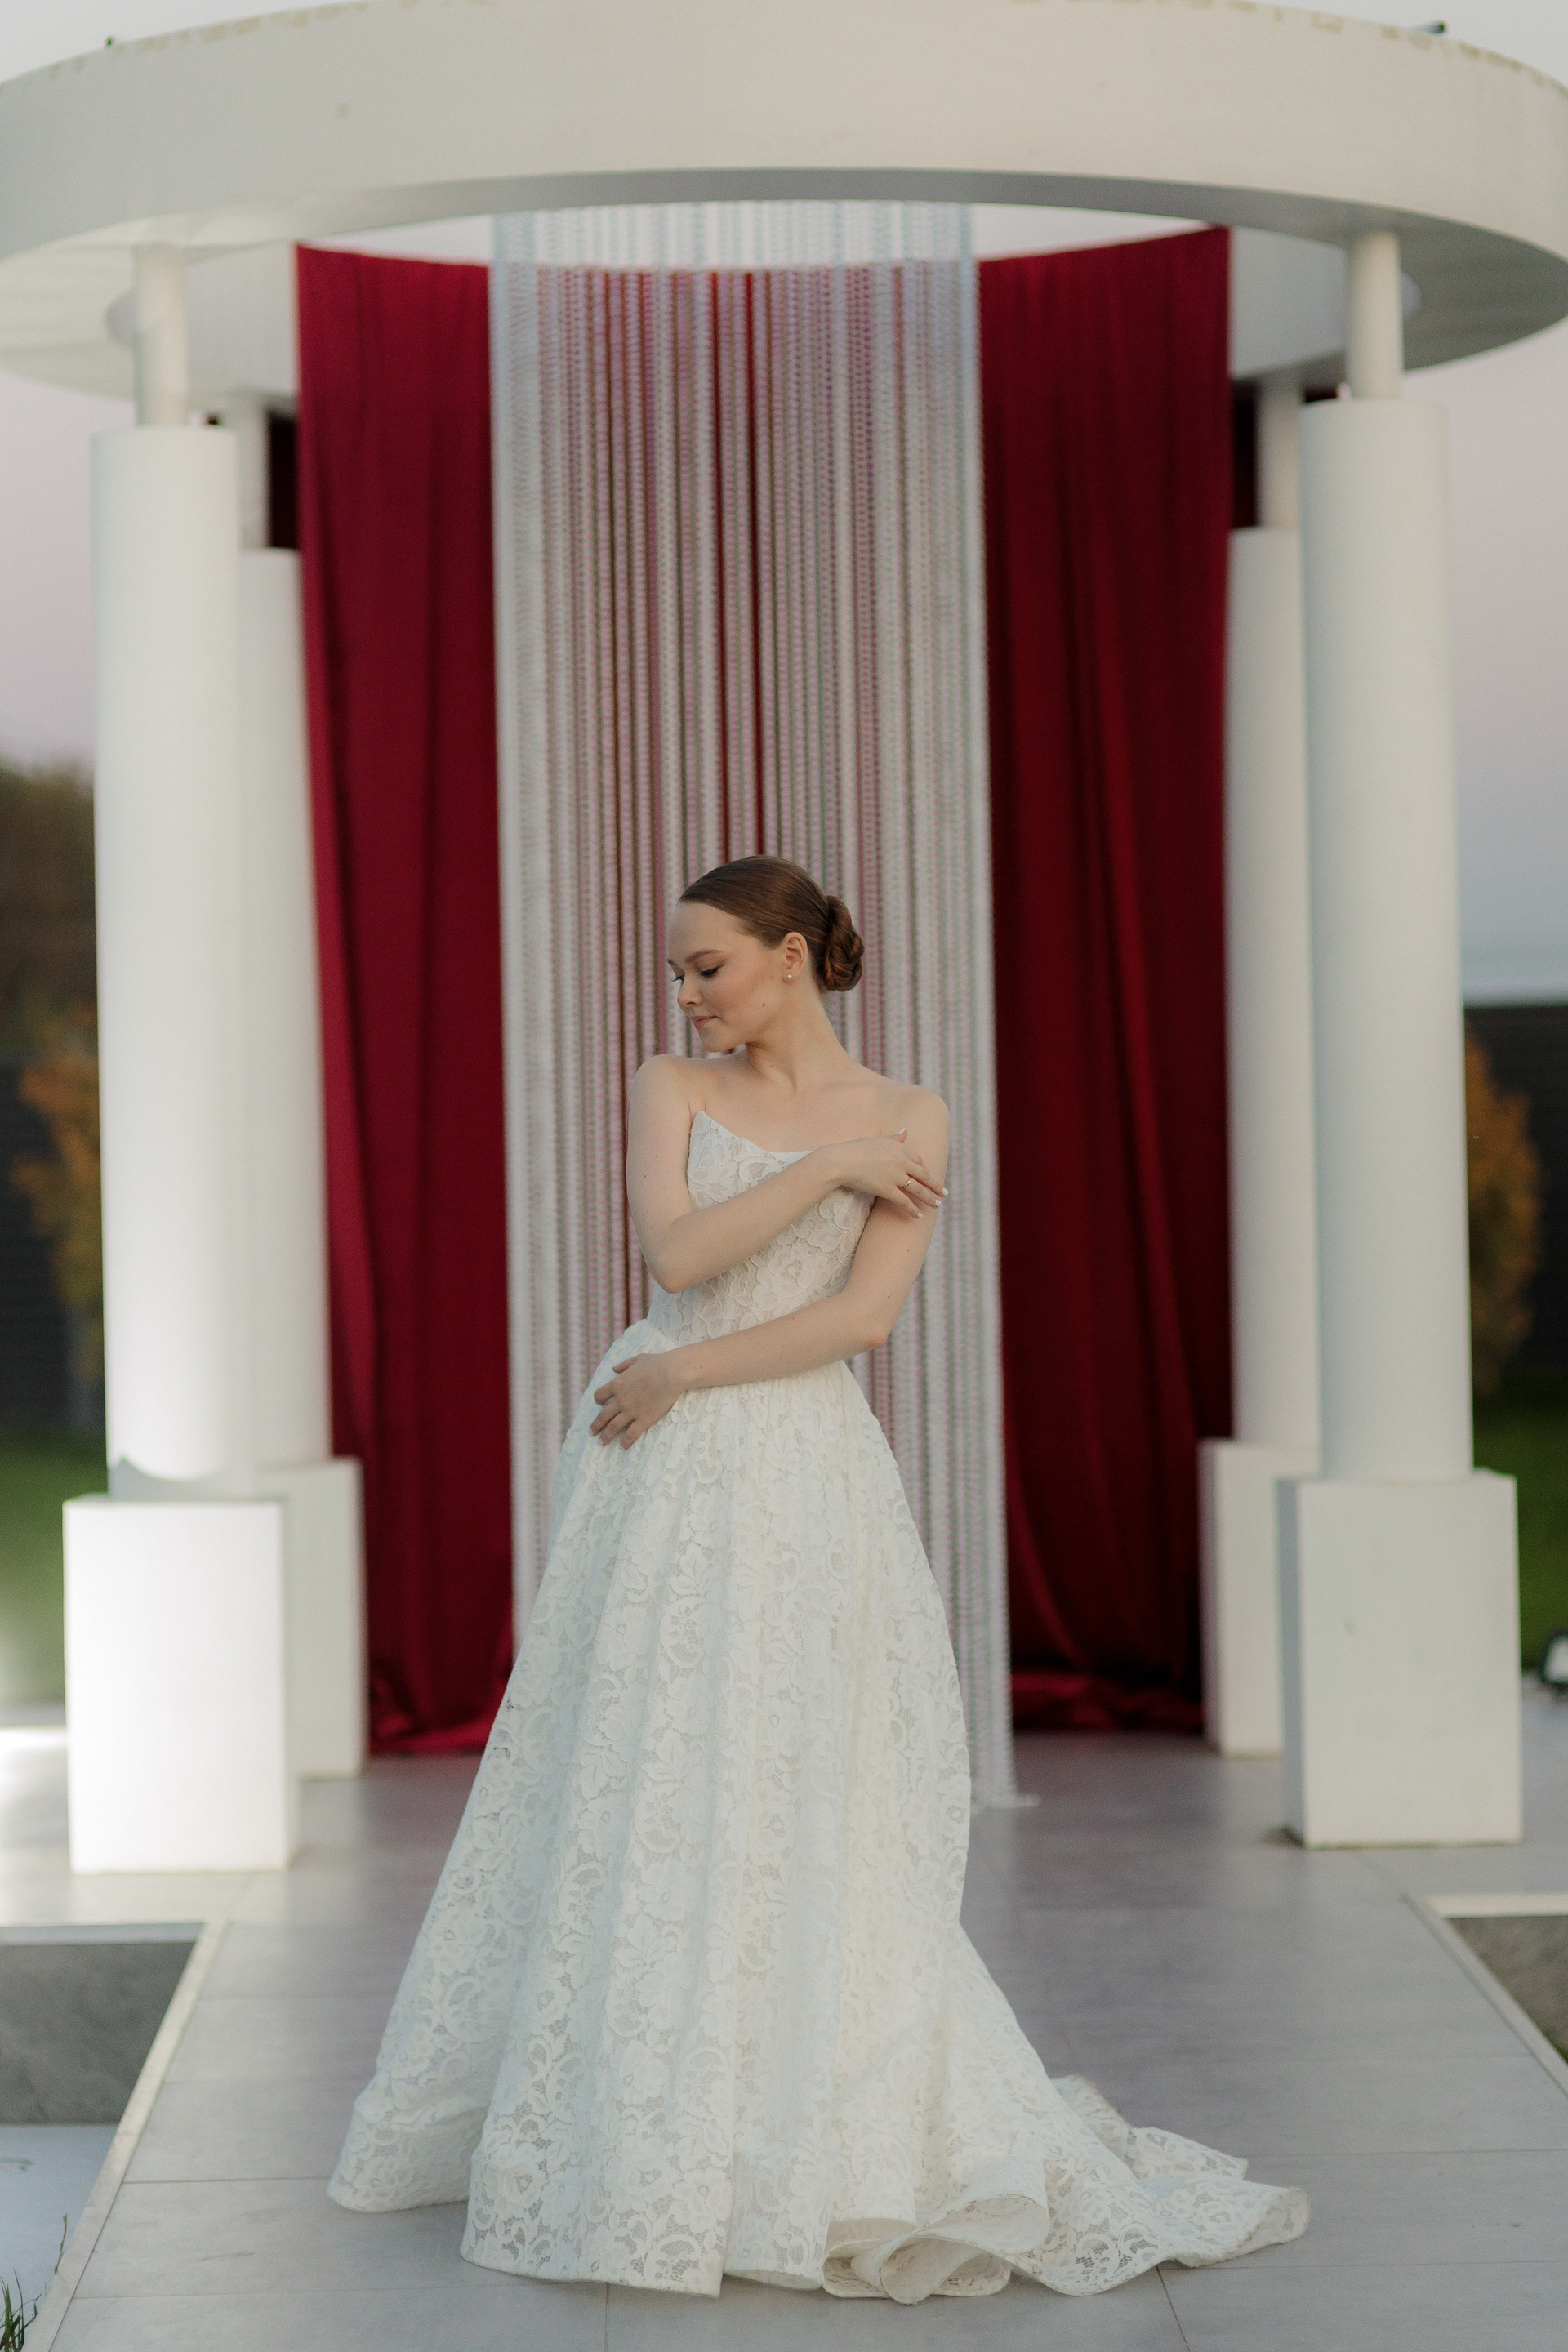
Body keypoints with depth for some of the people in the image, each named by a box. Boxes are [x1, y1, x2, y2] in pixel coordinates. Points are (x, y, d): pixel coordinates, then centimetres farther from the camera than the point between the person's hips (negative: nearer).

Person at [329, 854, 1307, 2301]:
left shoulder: (907, 1120, 2)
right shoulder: (673, 1089, 7)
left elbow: (864, 1315, -9)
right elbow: (677, 1254, -8)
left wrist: (685, 1372, -11)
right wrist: (827, 1167, -10)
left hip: (807, 1479, -2)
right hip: (662, 1477, 2)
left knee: (811, 1808, -3)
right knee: (639, 1796, 5)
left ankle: (845, 2140, 7)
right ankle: (645, 2121, 18)